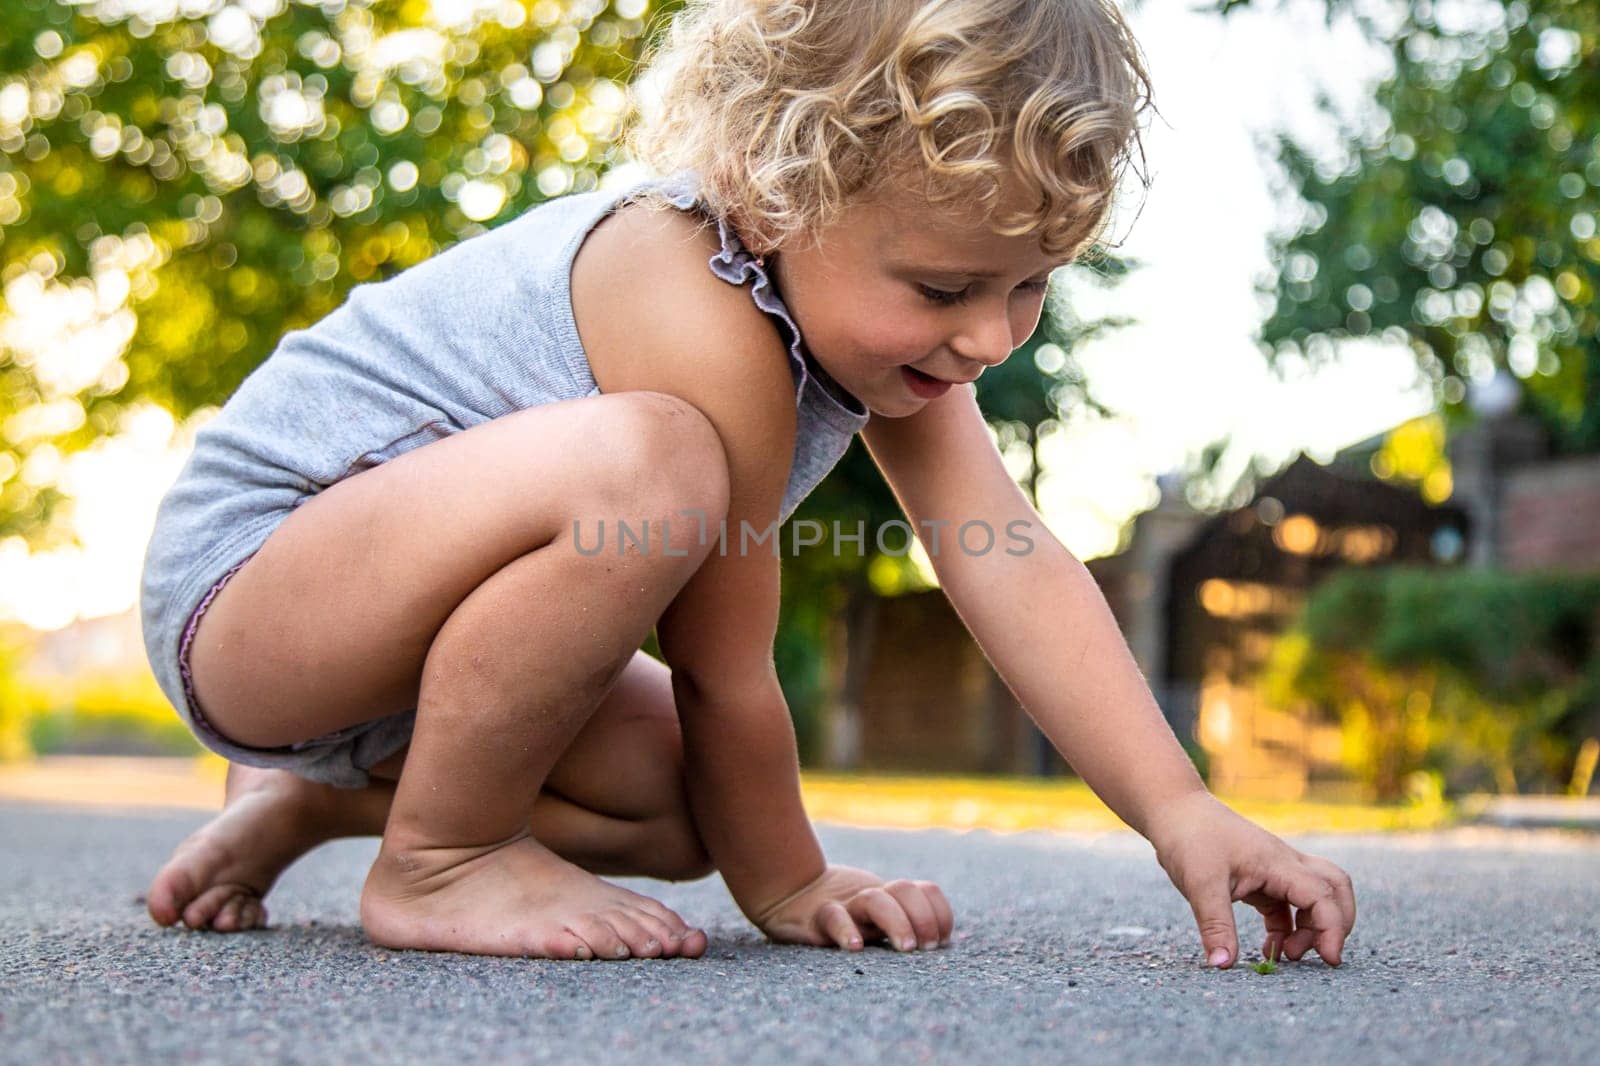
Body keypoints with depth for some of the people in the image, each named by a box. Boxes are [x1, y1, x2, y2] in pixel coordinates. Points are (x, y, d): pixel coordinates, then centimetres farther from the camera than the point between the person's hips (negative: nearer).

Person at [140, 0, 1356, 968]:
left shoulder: (879, 302, -4)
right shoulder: (707, 325, -32)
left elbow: (1015, 567, -11)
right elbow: (722, 668, -23)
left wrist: (1183, 811, -18)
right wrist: (785, 884, -7)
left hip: (395, 630, 9)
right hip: (242, 571, -9)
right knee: (644, 458, -35)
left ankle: (316, 795, 20)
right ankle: (441, 860, -13)